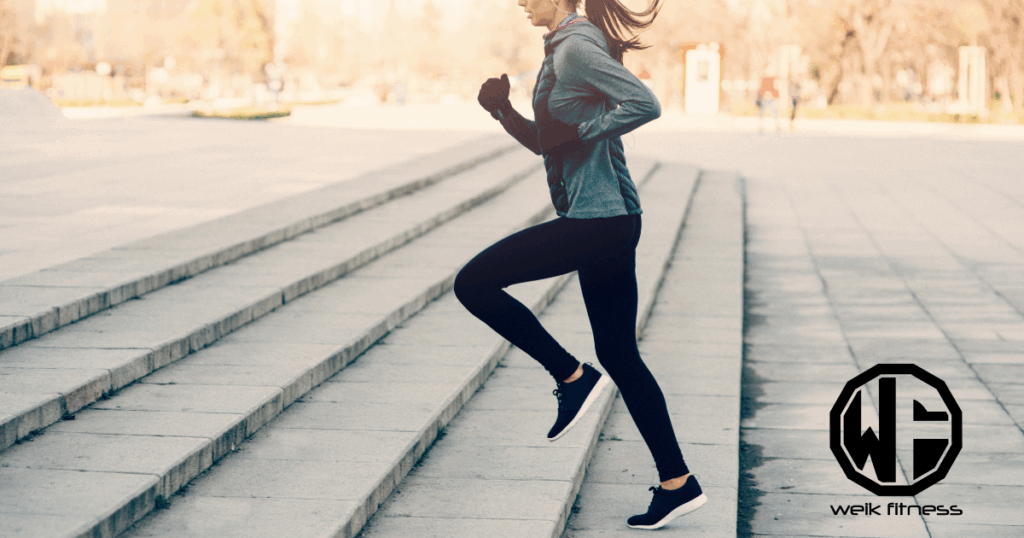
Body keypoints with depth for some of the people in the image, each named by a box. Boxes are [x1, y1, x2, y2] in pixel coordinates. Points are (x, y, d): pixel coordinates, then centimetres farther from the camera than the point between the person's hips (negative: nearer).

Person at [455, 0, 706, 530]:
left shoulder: (577, 48, -13)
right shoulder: (560, 50, 18)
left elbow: (645, 104, -24)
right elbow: (544, 143, 24)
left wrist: (575, 131, -18)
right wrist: (502, 110, 9)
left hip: (598, 219, -10)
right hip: (609, 220, 10)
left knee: (473, 283, -6)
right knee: (618, 353, 12)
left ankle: (572, 376, 1)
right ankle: (677, 483, 16)